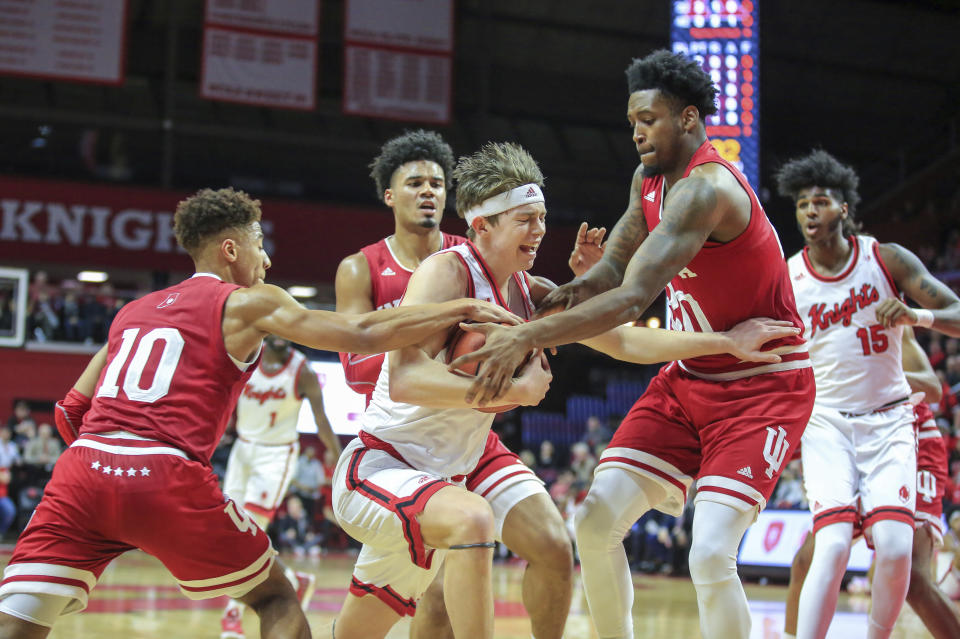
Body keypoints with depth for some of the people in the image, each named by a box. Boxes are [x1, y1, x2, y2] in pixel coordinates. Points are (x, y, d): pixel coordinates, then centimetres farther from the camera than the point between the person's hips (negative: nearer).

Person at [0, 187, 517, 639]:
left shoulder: (134, 310, 26)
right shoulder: (247, 303, 10)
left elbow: (70, 411, 22)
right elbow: (363, 334, 1)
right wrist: (463, 309, 6)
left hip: (82, 466, 5)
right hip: (168, 478, -4)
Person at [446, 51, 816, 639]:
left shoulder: (705, 189, -25)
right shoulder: (649, 180, 4)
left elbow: (631, 300, -36)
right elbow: (613, 270, 11)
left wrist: (528, 337, -43)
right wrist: (544, 307, -9)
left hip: (762, 387, -8)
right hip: (689, 379, 9)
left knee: (710, 554, -21)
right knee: (597, 520, -2)